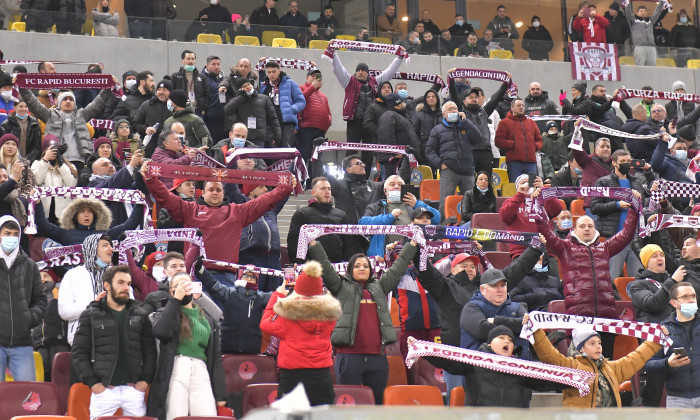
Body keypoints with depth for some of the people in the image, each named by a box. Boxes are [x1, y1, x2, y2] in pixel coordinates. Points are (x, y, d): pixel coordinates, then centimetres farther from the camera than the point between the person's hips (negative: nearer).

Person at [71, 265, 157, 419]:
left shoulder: (140, 315, 14)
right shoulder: (91, 315, 6)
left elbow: (150, 351, 11)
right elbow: (78, 353, 2)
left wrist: (146, 380, -2)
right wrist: (92, 383, -7)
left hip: (134, 390, 2)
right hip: (104, 390, -2)